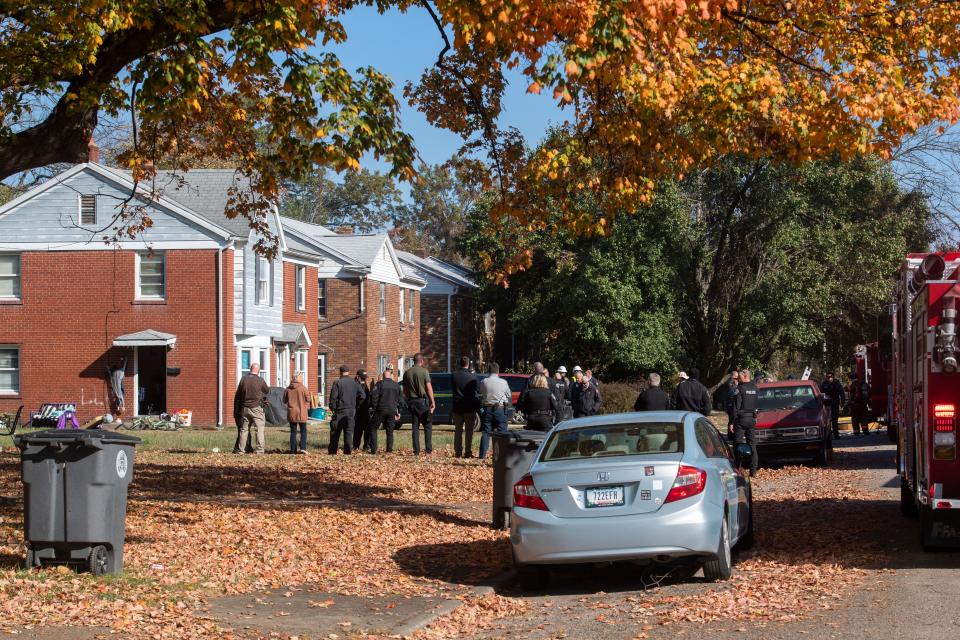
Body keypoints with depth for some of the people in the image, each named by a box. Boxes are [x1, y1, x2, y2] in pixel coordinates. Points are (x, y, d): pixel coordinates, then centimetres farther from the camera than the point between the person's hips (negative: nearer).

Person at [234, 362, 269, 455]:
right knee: (259, 429, 0)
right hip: (256, 408, -4)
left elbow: (238, 393, 7)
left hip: (245, 408, 4)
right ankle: (260, 450, -5)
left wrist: (238, 406, 19)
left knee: (244, 429, 11)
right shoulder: (260, 380, -9)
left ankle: (240, 449, 11)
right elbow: (267, 391, 6)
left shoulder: (244, 379, 0)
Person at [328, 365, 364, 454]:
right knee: (349, 431, 8)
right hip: (351, 411, 3)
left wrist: (332, 408, 0)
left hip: (340, 410, -3)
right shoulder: (354, 383, 3)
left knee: (335, 431, 5)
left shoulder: (338, 383, -10)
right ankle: (348, 450, 3)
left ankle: (332, 450, 6)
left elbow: (333, 397, -11)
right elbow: (362, 395, 3)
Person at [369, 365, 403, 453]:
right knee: (390, 431, 13)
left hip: (381, 410, -4)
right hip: (392, 411, 4)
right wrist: (398, 412, 20)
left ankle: (373, 449, -2)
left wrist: (374, 406, -1)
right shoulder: (396, 385, 8)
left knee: (373, 428, 6)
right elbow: (400, 400, 13)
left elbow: (373, 395, -14)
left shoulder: (380, 383, -7)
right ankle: (389, 449, 8)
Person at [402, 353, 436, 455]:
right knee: (427, 425, 3)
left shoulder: (407, 373, 8)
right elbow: (429, 388, -11)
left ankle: (416, 451, 3)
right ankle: (428, 449, -5)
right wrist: (432, 402, -9)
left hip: (412, 401, 4)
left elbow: (405, 390, 12)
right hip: (423, 400, -4)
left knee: (415, 427, 6)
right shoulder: (424, 372, -7)